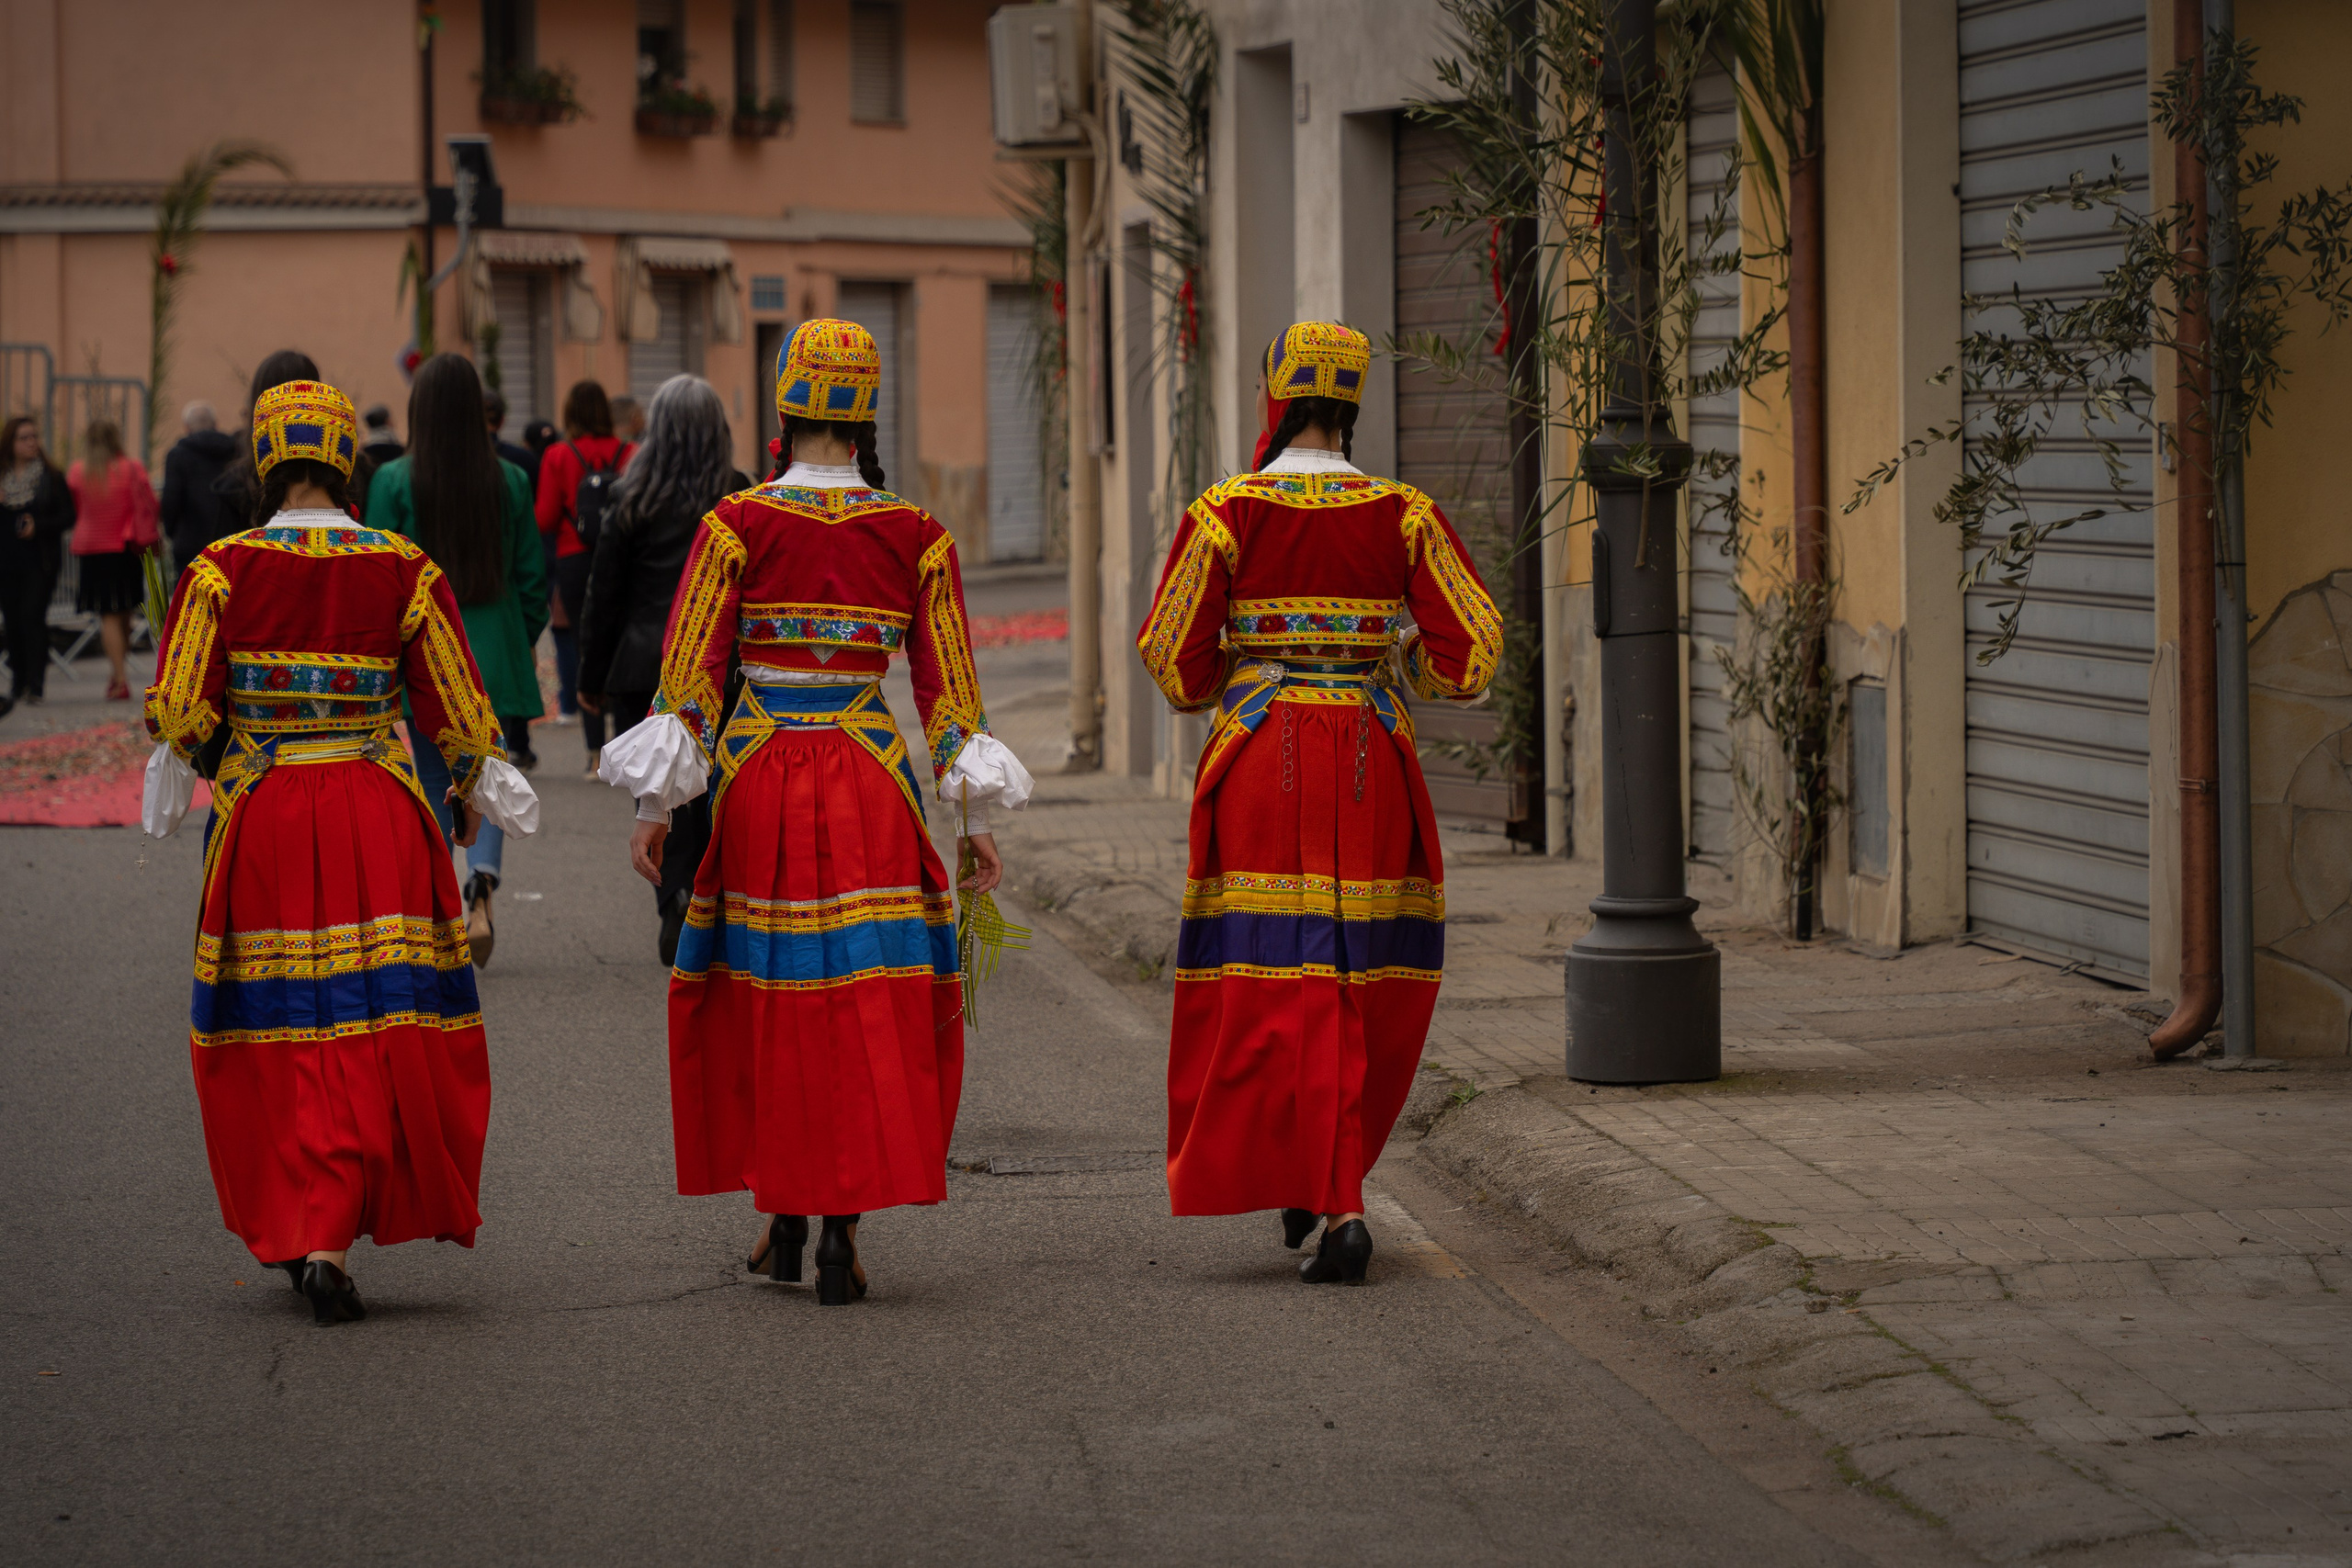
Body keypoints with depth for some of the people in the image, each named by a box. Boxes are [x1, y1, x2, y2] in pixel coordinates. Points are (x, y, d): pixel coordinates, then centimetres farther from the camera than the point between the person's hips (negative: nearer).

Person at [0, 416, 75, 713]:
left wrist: (38, 526, -13)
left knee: (32, 616, -11)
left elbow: (67, 517, 2)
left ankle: (35, 685, -11)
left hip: (38, 562, -3)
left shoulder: (50, 477, 3)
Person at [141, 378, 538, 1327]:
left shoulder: (221, 571, -5)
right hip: (378, 822, 0)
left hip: (259, 822, 0)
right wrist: (474, 789, 18)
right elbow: (459, 712, 0)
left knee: (271, 1030, 11)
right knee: (380, 1026, 5)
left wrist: (173, 785, 12)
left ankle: (288, 1227, 13)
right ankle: (330, 1236, -2)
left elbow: (177, 714, -7)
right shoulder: (404, 573, -3)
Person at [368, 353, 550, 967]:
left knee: (434, 786, 10)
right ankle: (482, 886, -17)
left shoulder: (394, 482, -8)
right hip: (495, 659, 1)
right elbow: (533, 578, 4)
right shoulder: (509, 482, -1)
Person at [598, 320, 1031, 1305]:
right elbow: (948, 686, 1)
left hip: (759, 779, 0)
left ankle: (783, 1219, 20)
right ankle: (842, 1223, -6)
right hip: (872, 780, 0)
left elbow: (688, 672, -6)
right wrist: (974, 818, 6)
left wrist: (659, 805, -1)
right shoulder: (915, 535, -1)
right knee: (868, 1003, 3)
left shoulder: (737, 525, -5)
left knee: (763, 995, 13)